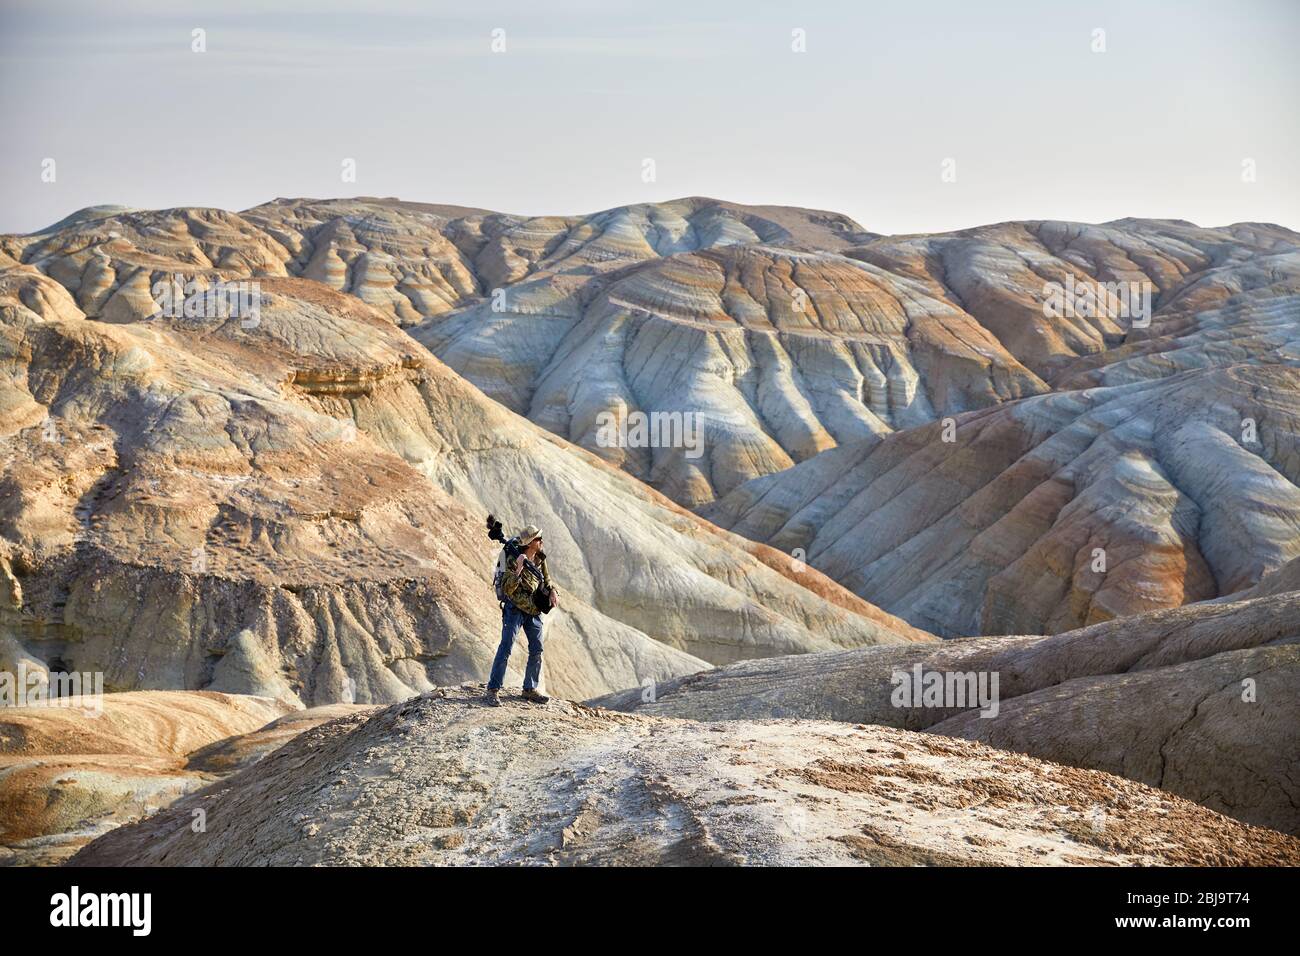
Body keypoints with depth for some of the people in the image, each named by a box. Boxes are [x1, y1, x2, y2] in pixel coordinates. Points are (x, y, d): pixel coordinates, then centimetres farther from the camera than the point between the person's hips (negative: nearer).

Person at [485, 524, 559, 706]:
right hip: (515, 609, -7)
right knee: (506, 648, -13)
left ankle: (530, 689, 19)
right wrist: (518, 568, -36)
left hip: (533, 611, 7)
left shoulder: (540, 559, 3)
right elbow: (507, 589, -25)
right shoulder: (514, 561, -18)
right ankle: (493, 689, -11)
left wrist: (552, 592, -5)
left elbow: (547, 580, 17)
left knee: (536, 650, 8)